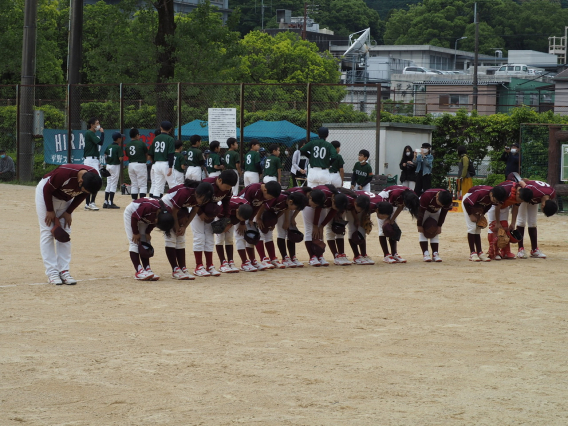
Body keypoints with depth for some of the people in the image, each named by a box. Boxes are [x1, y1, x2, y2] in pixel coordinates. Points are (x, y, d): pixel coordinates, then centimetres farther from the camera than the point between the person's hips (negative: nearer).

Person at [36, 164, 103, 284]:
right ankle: (51, 273, -9)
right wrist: (50, 211, -15)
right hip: (46, 192, -5)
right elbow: (47, 190, -23)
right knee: (47, 232, -8)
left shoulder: (94, 177, -23)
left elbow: (82, 195, -4)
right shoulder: (64, 173, -40)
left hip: (66, 199, 5)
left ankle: (64, 271, 3)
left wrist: (69, 212, -6)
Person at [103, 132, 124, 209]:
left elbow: (105, 156, 8)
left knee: (108, 184, 12)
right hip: (115, 166, -7)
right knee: (113, 184, -3)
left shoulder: (108, 147, 7)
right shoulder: (118, 147, -12)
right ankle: (111, 203, -5)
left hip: (108, 165, 7)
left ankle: (106, 202, 12)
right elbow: (120, 158, -17)